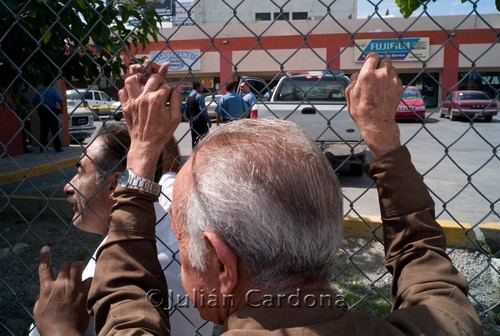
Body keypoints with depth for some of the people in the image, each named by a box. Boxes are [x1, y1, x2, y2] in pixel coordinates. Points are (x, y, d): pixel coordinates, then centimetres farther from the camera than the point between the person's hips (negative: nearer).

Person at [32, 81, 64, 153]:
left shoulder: (38, 92, 9)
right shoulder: (53, 91, 0)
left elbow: (33, 103, 9)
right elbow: (60, 100, -13)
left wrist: (39, 108, 20)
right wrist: (61, 109, -2)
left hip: (42, 112, 3)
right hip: (52, 112, -3)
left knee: (43, 131, 8)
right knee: (55, 131, 0)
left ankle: (43, 148, 8)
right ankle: (58, 148, -2)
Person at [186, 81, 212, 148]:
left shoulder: (188, 97, 15)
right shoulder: (199, 96, -10)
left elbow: (187, 111, 19)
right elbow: (203, 109, -18)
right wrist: (209, 120, -13)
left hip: (192, 120, 8)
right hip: (200, 120, -8)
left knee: (194, 139, 12)